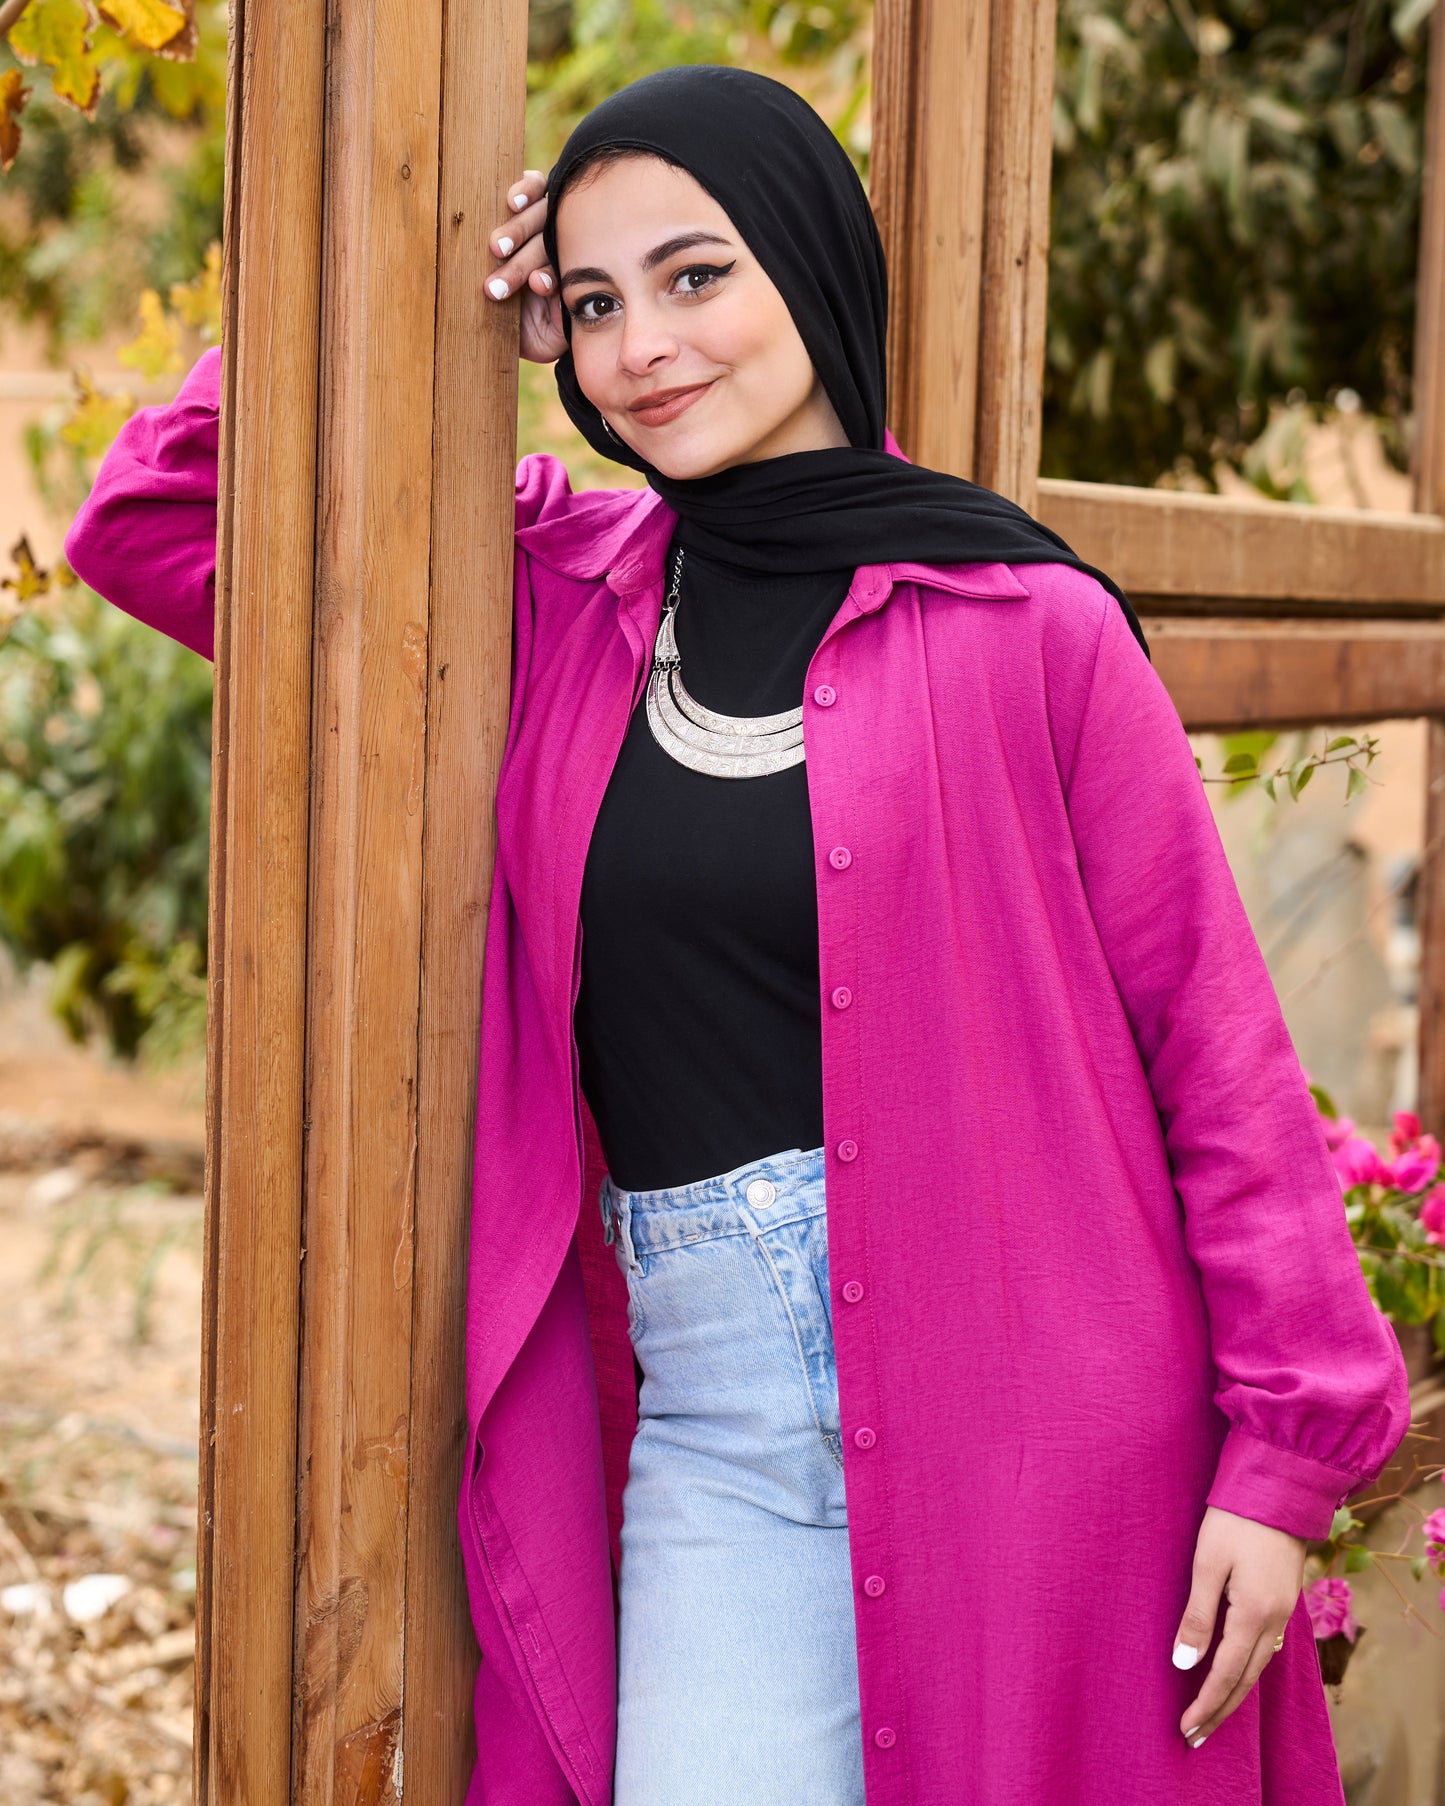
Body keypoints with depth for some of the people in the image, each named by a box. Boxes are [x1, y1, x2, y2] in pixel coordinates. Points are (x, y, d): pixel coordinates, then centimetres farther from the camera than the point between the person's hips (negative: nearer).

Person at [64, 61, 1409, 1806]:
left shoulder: (1025, 626, -3)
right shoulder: (560, 597, 9)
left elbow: (1214, 1046, -3)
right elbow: (145, 527, 14)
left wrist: (1283, 1449, -7)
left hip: (1024, 1415, -3)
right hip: (715, 1445, 3)